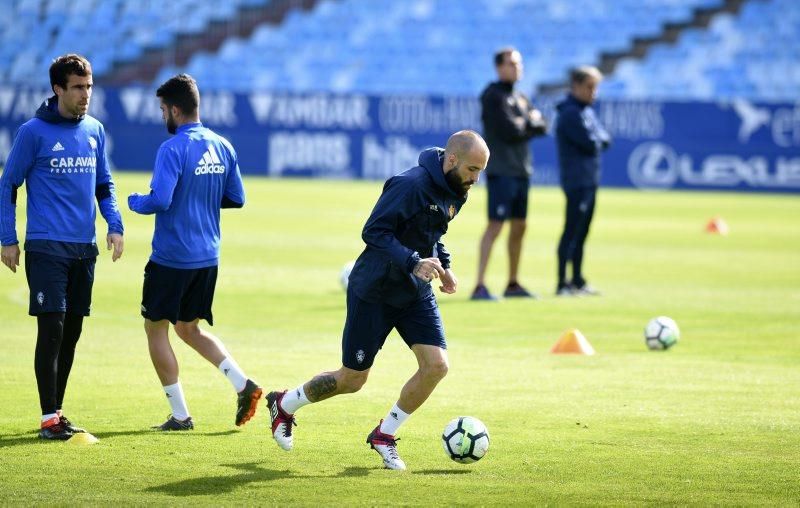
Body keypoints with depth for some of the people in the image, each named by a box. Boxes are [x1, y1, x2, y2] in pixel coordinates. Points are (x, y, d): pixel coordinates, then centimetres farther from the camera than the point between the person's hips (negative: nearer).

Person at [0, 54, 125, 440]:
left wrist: (115, 225, 4)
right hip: (46, 247, -5)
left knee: (72, 332, 8)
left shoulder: (94, 131, 10)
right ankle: (49, 418, -8)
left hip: (84, 249, 5)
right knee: (51, 329, -10)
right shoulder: (34, 132, -5)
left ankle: (57, 411, 18)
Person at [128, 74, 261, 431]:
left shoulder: (173, 149, -17)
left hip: (171, 257, -7)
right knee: (189, 328, 21)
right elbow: (237, 198, 11)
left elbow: (159, 201, -24)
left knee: (156, 328, 8)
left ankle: (180, 415, 6)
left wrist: (134, 201, -3)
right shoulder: (222, 147, 6)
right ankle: (243, 385, 3)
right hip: (207, 257, 7)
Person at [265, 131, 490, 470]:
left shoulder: (455, 192, 3)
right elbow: (373, 231, -26)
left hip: (416, 293, 7)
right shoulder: (411, 185, -25)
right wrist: (413, 262, -35)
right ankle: (284, 405, 31)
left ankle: (385, 435, 9)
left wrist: (444, 265, 6)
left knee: (436, 365, -11)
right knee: (352, 380, 3)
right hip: (375, 291, -7)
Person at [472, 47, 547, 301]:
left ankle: (513, 284, 23)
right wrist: (530, 124, -2)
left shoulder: (520, 97, 18)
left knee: (519, 227, 14)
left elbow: (542, 127, 10)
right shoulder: (493, 96, -9)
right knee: (496, 225, -14)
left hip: (521, 170, 9)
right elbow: (509, 131, -18)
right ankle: (480, 287, -18)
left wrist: (525, 123, -8)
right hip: (501, 171, -9)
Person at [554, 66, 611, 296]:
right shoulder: (571, 113, -13)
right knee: (572, 232, -9)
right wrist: (598, 141, 0)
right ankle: (562, 284, -9)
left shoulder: (587, 112, 17)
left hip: (590, 181, 10)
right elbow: (590, 143, -18)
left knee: (581, 233, 13)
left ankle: (577, 280, 19)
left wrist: (597, 140, -5)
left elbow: (605, 140, 13)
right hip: (577, 181, -10)